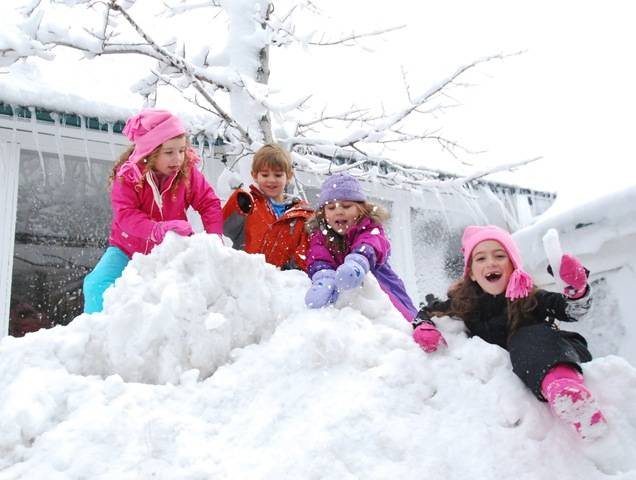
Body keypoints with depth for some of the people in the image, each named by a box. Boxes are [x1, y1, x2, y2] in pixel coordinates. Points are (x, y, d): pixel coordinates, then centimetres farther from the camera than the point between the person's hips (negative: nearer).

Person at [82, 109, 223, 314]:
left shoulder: (188, 172, -12)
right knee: (97, 285, -17)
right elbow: (125, 214, -29)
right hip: (128, 248, -1)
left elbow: (209, 203, -9)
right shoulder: (127, 175, -19)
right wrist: (158, 230, -46)